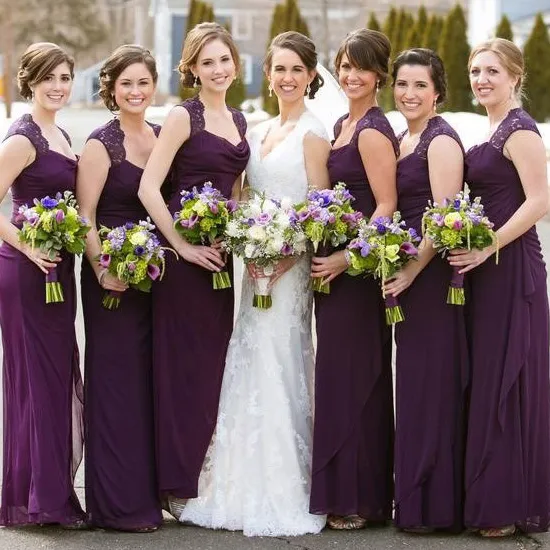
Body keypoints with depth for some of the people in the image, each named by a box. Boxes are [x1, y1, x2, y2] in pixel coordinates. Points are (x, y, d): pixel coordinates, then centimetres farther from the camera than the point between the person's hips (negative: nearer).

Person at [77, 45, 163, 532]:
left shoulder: (163, 137, 10)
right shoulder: (101, 144, -8)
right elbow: (84, 217, -12)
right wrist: (103, 272, -19)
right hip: (114, 278, -6)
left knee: (153, 378, 9)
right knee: (117, 380, -2)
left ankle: (150, 491, 19)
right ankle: (118, 504, 4)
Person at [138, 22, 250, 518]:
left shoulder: (238, 120, 14)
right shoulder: (183, 117, -9)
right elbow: (148, 188, -16)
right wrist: (183, 246, -17)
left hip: (220, 253, 7)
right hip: (185, 253, -7)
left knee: (215, 361, 11)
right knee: (185, 363, -2)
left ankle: (209, 475, 21)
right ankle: (180, 486, 6)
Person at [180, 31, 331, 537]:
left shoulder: (312, 133, -6)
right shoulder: (258, 133, 16)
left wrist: (284, 256, -19)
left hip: (292, 267, -7)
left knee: (276, 371, -8)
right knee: (253, 372, 6)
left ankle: (282, 499, -2)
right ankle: (251, 492, 12)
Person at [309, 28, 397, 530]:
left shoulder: (373, 131, -14)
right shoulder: (343, 124, 15)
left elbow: (386, 206, -19)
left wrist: (345, 258, -22)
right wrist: (321, 253, 11)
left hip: (358, 270, -9)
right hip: (335, 266, 9)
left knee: (351, 377, -4)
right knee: (341, 375, 12)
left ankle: (357, 500, 4)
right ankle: (343, 493, 19)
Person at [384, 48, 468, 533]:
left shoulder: (441, 140, -11)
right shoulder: (402, 140, 16)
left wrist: (412, 270, -20)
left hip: (432, 273, -9)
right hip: (406, 273, 9)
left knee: (429, 380, -5)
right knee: (414, 380, 12)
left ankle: (432, 504, 2)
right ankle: (415, 497, 19)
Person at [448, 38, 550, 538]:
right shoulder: (494, 132, 17)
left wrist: (488, 249, -23)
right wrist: (476, 250, 7)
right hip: (486, 270, 9)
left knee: (507, 383, -4)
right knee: (487, 380, 10)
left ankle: (509, 505, 2)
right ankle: (489, 497, 17)